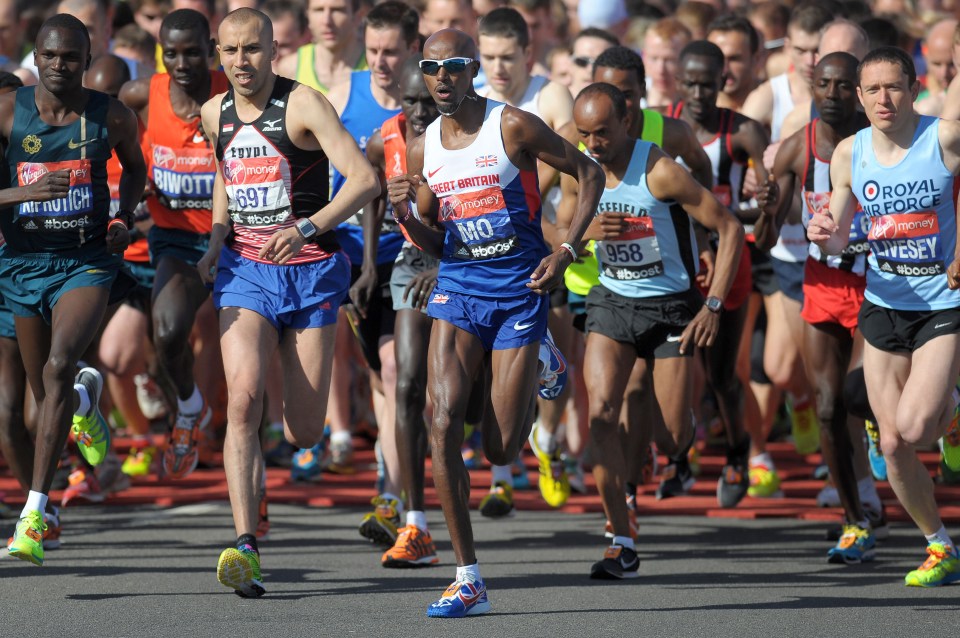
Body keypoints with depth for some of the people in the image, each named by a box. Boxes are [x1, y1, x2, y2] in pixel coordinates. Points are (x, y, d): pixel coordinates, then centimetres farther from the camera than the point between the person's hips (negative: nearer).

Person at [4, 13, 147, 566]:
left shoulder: (113, 118, -3)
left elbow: (135, 167, 19)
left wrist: (125, 217, 3)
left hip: (88, 262, -2)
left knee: (59, 366, -26)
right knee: (48, 394, 15)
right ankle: (88, 398, 58)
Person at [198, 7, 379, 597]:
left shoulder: (303, 105, -11)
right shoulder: (215, 115, 6)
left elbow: (365, 180, -21)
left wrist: (308, 228, -35)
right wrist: (215, 243, 13)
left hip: (309, 274, -3)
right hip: (244, 272, 3)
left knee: (305, 434, 0)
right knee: (244, 397, -22)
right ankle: (246, 547, -28)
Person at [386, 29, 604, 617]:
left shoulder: (514, 127, -9)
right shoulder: (423, 151, 5)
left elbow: (589, 174, -1)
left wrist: (566, 251, -10)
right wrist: (404, 215, -7)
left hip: (519, 289, -4)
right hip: (458, 287, 4)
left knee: (501, 451, -3)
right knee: (444, 422, -16)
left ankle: (536, 381, 36)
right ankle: (469, 581, -12)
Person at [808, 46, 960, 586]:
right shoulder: (850, 154, 0)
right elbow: (838, 241, 8)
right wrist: (825, 235, -15)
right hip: (884, 306, 4)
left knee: (912, 428, -19)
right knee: (893, 445, 0)